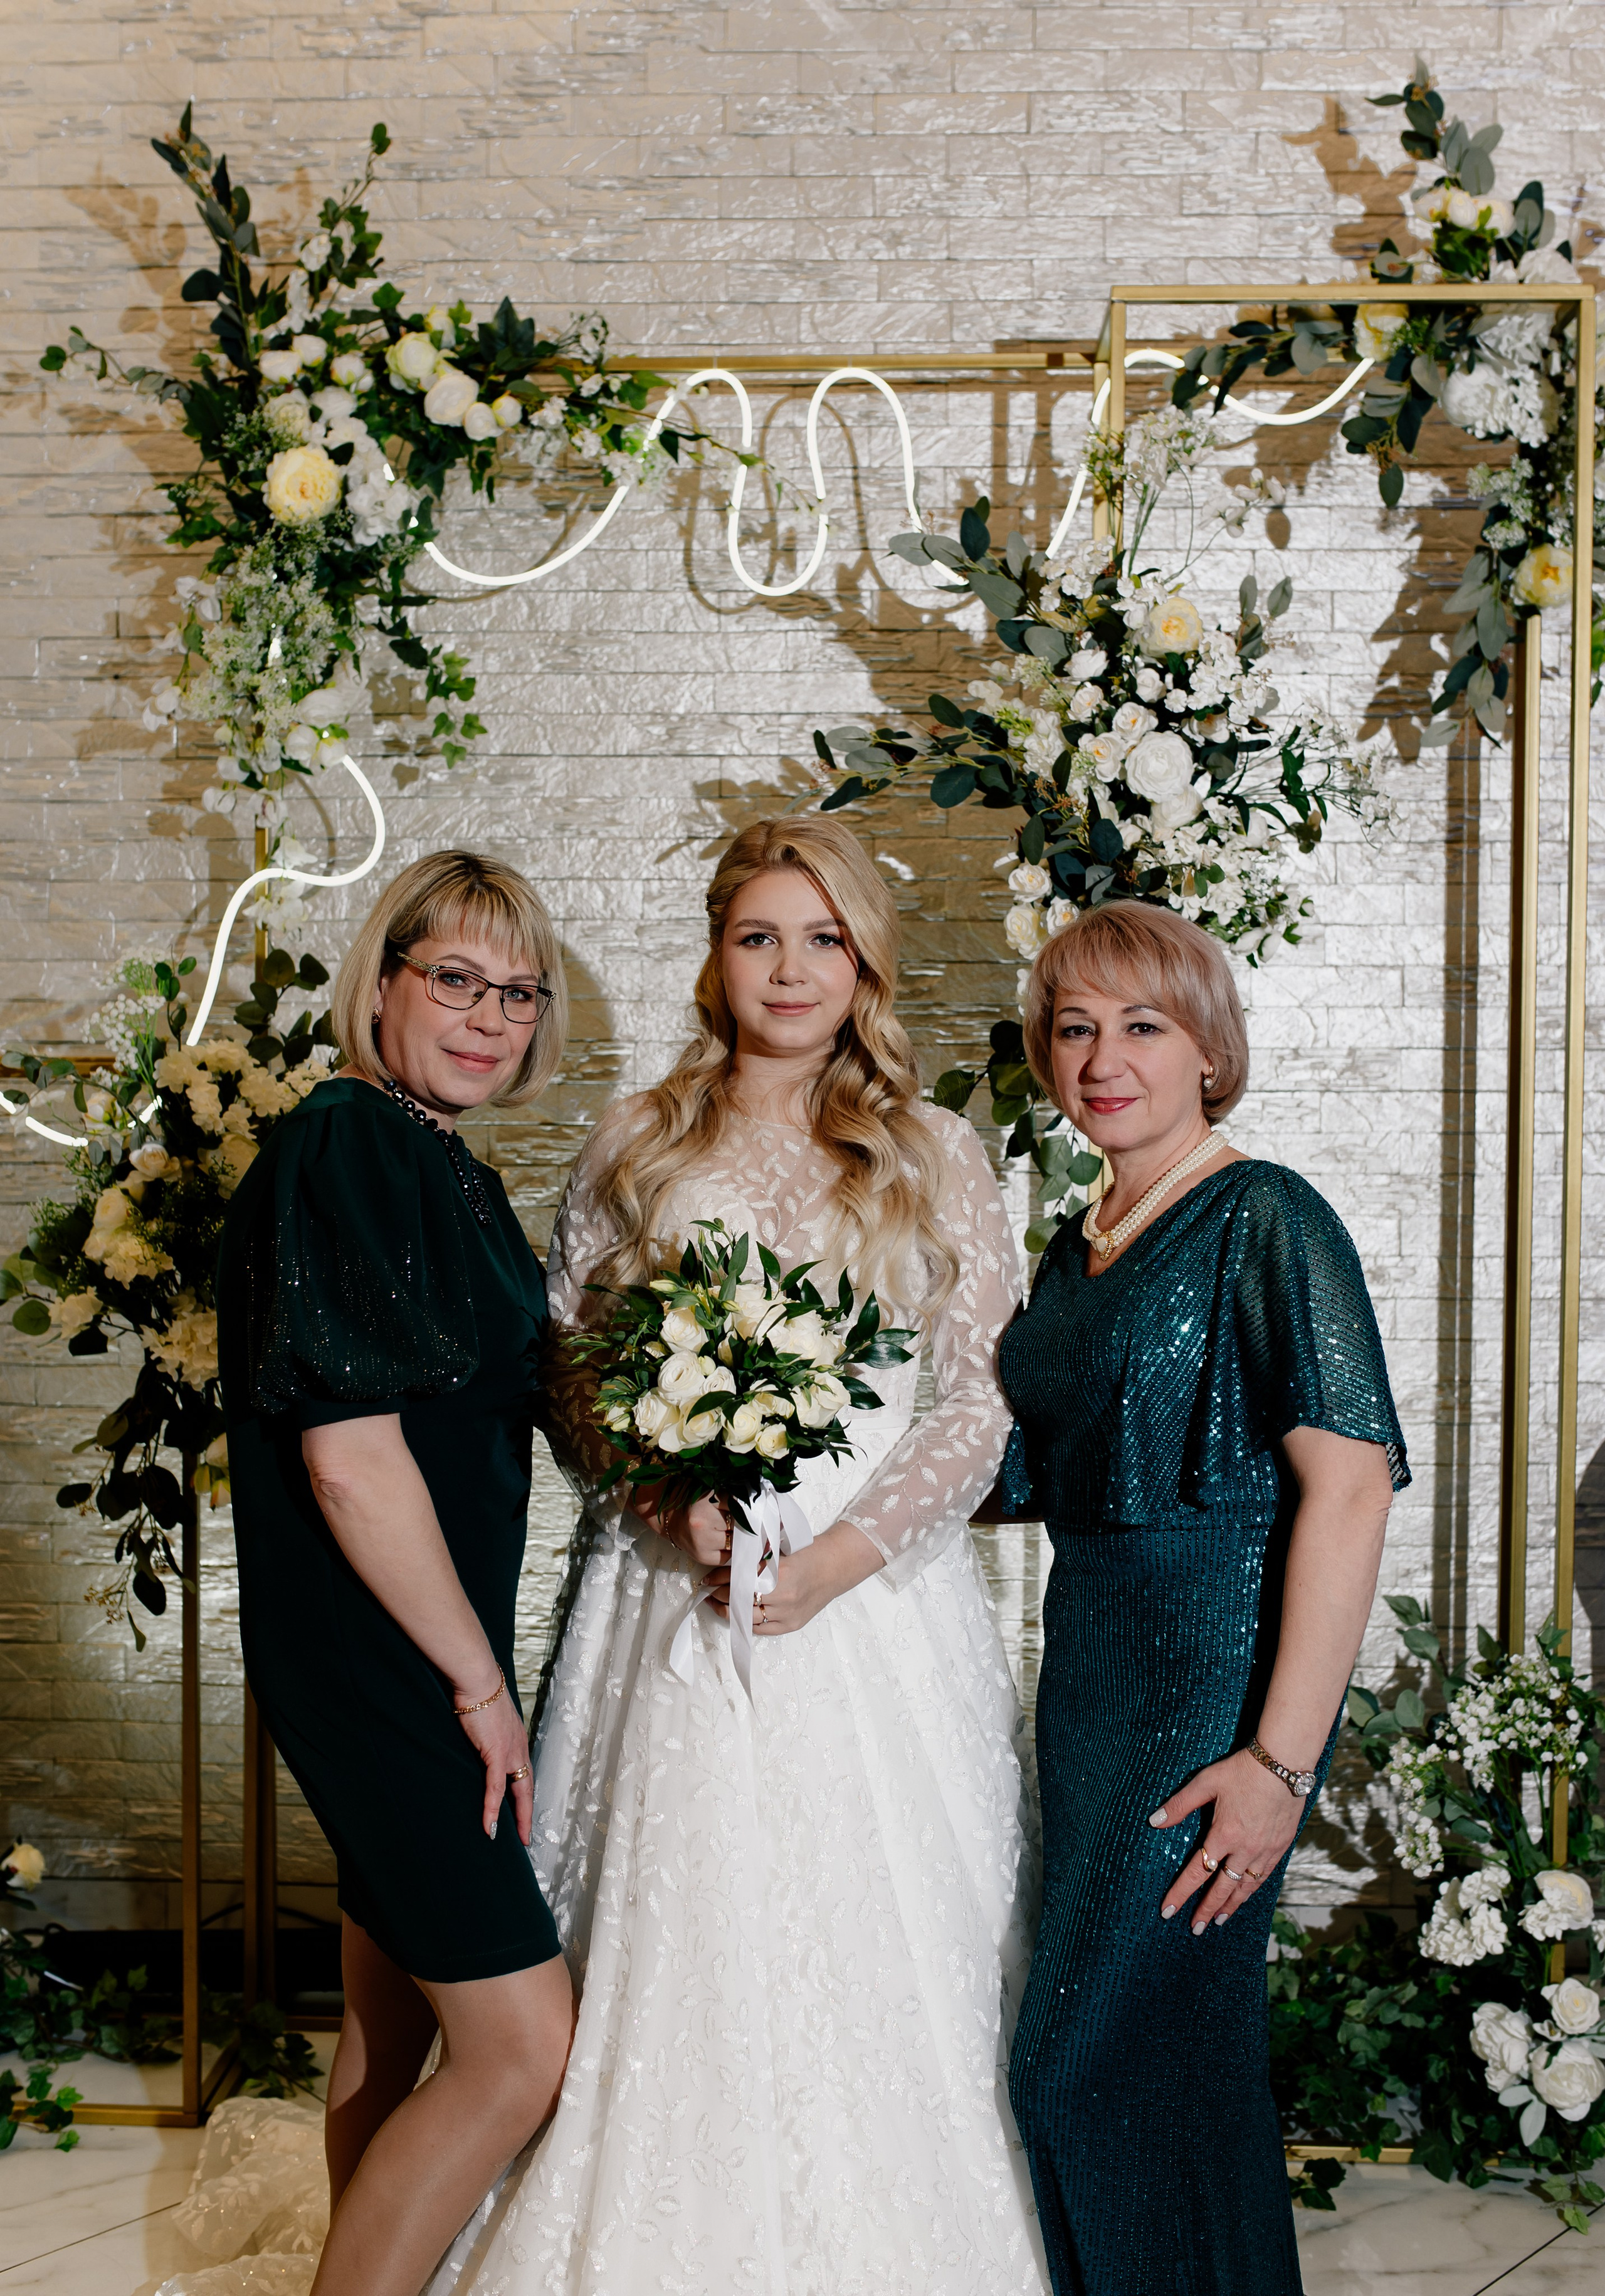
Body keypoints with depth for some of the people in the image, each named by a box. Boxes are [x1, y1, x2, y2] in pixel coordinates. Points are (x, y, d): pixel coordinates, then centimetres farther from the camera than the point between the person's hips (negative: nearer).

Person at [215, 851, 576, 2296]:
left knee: (396, 2025, 19)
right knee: (524, 2049, -5)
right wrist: (481, 1683, -15)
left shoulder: (449, 1170, 11)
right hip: (378, 1667, -9)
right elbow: (348, 1457, -23)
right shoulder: (346, 1149, -18)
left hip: (417, 1655, 9)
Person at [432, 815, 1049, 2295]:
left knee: (872, 1959, 3)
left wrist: (850, 1549, -12)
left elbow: (985, 1396, 0)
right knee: (673, 1955, 4)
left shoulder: (934, 1157, 4)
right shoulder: (638, 1145, 8)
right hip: (673, 1591, 1)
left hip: (875, 1597, 0)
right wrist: (665, 1491, -10)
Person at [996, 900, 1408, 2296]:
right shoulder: (1078, 1250, 12)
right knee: (1180, 2046, 18)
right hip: (1091, 1658, 8)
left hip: (1218, 1672, -8)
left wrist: (1284, 1759, -23)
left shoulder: (1264, 1220, -12)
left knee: (1098, 2057, -3)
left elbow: (1348, 1486, -19)